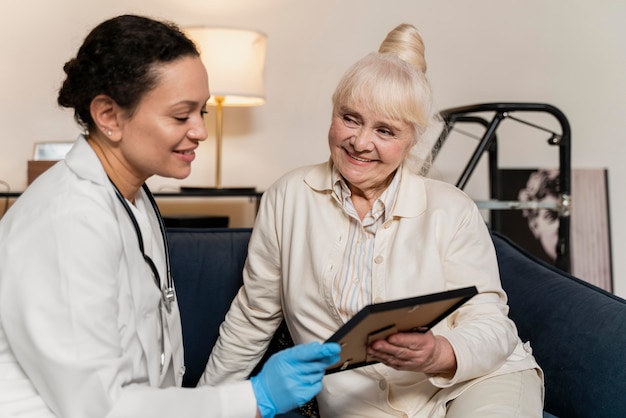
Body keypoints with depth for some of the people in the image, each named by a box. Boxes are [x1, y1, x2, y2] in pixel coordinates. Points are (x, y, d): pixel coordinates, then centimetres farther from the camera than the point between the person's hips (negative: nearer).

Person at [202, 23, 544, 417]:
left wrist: (440, 355, -28)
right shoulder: (289, 197, 0)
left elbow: (492, 327, -6)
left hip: (480, 378, 0)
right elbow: (253, 319, 9)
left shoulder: (452, 211, -3)